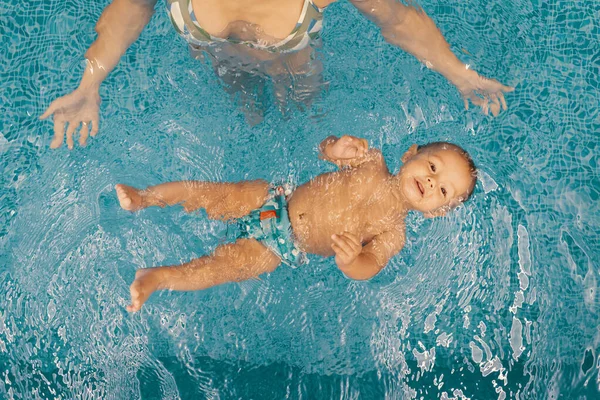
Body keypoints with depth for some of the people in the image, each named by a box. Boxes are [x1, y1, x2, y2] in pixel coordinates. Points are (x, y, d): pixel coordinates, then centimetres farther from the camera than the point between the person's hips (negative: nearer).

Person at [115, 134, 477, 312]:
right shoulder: (373, 162, -1)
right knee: (210, 193, -8)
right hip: (273, 201, 3)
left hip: (283, 248, -3)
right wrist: (337, 148, -19)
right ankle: (143, 197, 11)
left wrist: (351, 260, -46)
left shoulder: (393, 234, -10)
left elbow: (367, 268, -21)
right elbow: (324, 149, 7)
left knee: (224, 266, -19)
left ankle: (156, 278, -7)